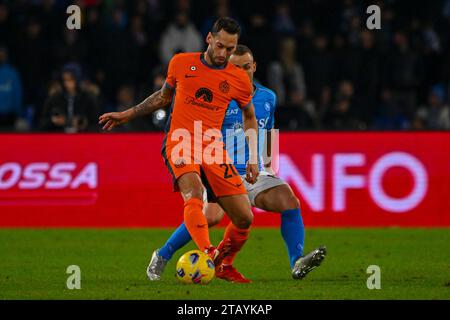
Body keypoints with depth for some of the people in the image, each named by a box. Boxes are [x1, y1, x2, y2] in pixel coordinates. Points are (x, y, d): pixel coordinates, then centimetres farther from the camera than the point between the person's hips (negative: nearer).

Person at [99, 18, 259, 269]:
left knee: (244, 219, -5)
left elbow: (250, 118, 22)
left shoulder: (240, 80, 7)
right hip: (180, 144, -2)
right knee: (193, 194, -34)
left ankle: (222, 264, 22)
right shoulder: (181, 64, 6)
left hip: (214, 150, 2)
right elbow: (164, 96, 25)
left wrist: (253, 158, 13)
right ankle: (206, 253, -51)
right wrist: (128, 114, 24)